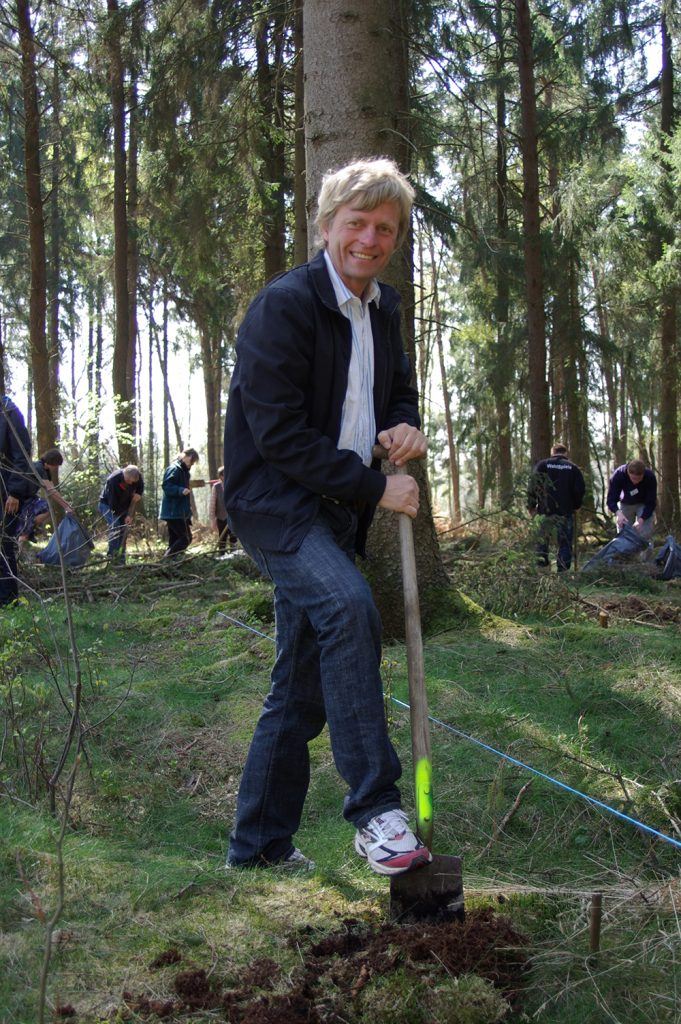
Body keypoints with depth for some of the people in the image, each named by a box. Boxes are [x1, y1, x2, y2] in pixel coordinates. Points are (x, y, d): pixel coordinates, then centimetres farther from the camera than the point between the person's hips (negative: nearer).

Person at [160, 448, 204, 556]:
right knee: (186, 538, -14)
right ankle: (167, 559, -15)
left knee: (175, 541, 8)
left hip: (180, 512, 10)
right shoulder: (174, 469, -11)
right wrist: (181, 490, -36)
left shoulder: (184, 471, 20)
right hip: (173, 512, -10)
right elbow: (166, 487, -22)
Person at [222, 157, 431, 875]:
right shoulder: (284, 305, -13)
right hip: (274, 499, -8)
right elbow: (278, 434, -19)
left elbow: (400, 389, 26)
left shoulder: (383, 308, 12)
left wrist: (406, 427, 0)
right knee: (348, 607, -33)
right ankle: (373, 807, -28)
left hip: (335, 511, 8)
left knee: (301, 692, 9)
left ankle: (257, 848, 20)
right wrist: (376, 488, -16)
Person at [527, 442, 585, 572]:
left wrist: (531, 506, 8)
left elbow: (533, 487, -1)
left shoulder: (542, 465, 3)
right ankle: (563, 570, -1)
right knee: (565, 542, 4)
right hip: (566, 512, 0)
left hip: (546, 511, 0)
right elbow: (580, 489, 1)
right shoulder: (573, 468, 4)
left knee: (542, 539, 13)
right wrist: (576, 506, 16)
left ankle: (541, 563, 5)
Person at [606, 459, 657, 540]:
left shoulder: (650, 477, -32)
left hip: (644, 504, -1)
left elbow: (651, 503, -27)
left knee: (645, 535, -16)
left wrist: (641, 520, -42)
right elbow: (611, 500, -29)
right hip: (625, 504, 1)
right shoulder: (618, 475, -32)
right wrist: (618, 513, -49)